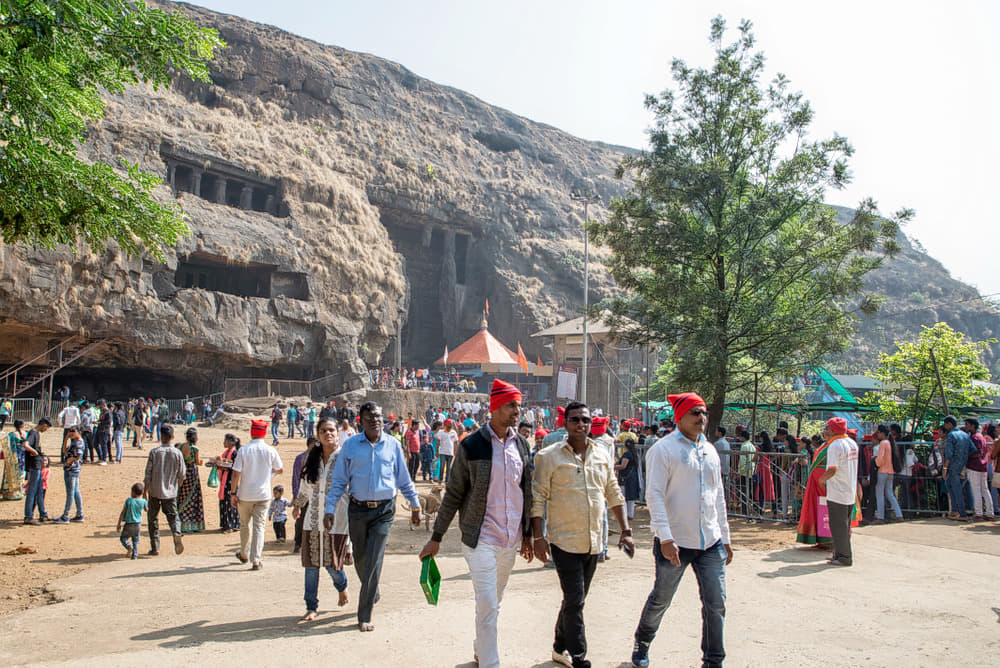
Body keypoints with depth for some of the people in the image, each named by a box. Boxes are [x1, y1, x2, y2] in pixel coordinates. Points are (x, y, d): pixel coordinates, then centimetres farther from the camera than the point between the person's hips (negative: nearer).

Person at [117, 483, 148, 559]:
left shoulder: (128, 501, -11)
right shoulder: (143, 501, -7)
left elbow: (122, 513, -8)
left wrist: (119, 524, -2)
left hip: (129, 524, -3)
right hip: (138, 524, 3)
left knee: (123, 537, 14)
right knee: (136, 540, 16)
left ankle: (129, 546, -13)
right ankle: (135, 555, 8)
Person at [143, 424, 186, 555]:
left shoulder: (154, 452, -9)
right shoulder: (177, 453, -5)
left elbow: (148, 473, -7)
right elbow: (182, 475, 1)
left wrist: (145, 491, 2)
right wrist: (176, 487, 18)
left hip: (155, 491, -1)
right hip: (171, 492, 1)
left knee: (153, 518, 12)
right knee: (173, 516, 9)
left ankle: (155, 547, 14)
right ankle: (177, 534, -21)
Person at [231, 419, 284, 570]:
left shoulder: (243, 450, -8)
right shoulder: (271, 450, -5)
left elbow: (236, 474, -9)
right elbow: (280, 470, 7)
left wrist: (233, 492, 0)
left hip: (245, 495, 0)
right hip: (264, 495, 0)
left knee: (245, 525, 17)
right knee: (259, 526, 3)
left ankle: (244, 555, 34)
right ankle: (255, 560, -4)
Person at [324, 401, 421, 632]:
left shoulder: (393, 445, 2)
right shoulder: (350, 446, 1)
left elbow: (404, 479, 10)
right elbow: (339, 481, 4)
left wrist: (415, 506, 14)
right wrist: (330, 509, -4)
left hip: (384, 511, -1)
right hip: (358, 510, 1)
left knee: (373, 562, -6)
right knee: (360, 560, 13)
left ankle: (364, 616, 3)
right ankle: (372, 595, 41)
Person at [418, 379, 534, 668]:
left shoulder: (522, 445, 6)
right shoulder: (471, 446, -9)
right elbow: (454, 494, -4)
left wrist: (527, 535, 15)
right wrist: (436, 537, -2)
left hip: (511, 540, 5)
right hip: (481, 539, -5)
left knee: (494, 604, 18)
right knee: (487, 606, -7)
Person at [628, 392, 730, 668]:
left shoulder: (710, 451, 12)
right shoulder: (663, 449, -8)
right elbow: (654, 495, -14)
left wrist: (725, 537, 18)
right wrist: (665, 538, -21)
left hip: (710, 542, 5)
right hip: (675, 542, -5)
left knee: (716, 603, 4)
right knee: (661, 600, 10)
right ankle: (642, 643, 35)